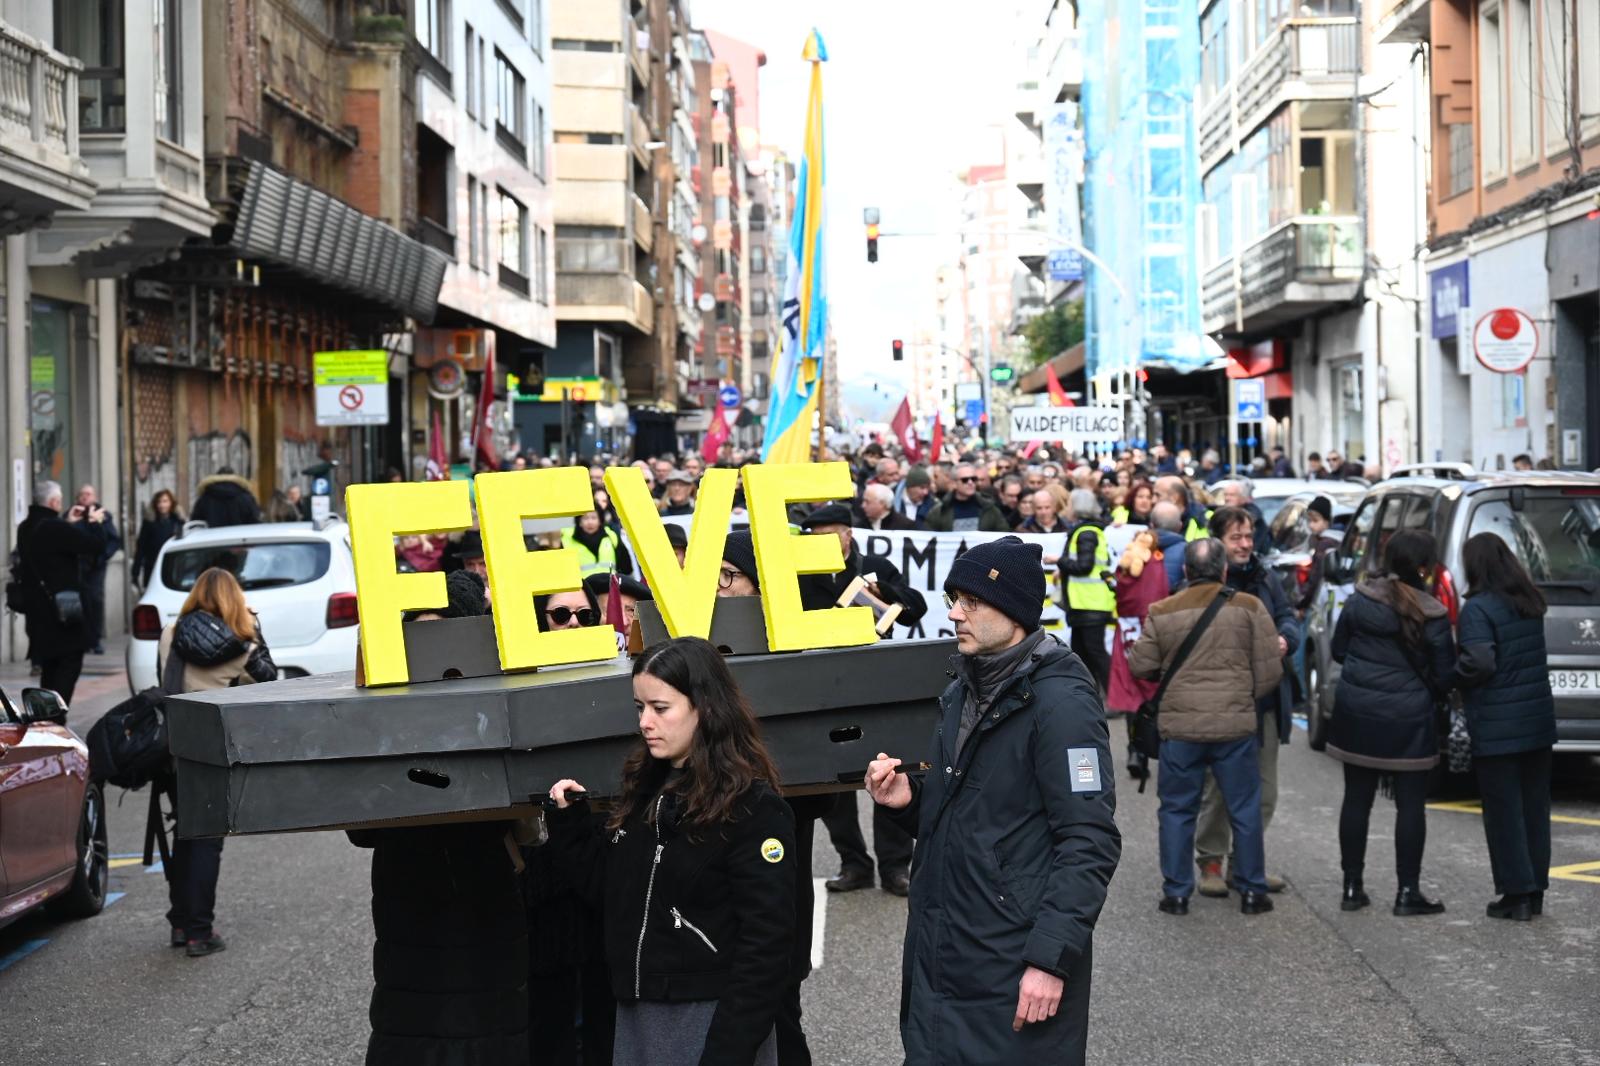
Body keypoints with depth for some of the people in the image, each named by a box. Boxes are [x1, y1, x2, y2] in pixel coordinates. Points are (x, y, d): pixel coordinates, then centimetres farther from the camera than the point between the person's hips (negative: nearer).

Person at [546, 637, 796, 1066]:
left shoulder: (752, 807, -14)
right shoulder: (643, 789, 8)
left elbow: (766, 943, -16)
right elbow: (610, 890, 14)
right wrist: (569, 819, 4)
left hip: (710, 1019, -7)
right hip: (636, 1015, 7)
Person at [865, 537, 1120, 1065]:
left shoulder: (1060, 701, -15)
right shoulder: (963, 692, 13)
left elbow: (1090, 842, -18)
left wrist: (1051, 958, -22)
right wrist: (909, 801, 1)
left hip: (1016, 973, -8)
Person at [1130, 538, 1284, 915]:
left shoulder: (1162, 613, -1)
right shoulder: (1249, 607, -3)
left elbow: (1141, 666, 3)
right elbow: (1270, 669, -3)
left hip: (1179, 727, 0)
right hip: (1236, 725, 0)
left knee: (1177, 810, 11)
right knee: (1245, 810, 12)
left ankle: (1176, 893, 14)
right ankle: (1252, 891, 17)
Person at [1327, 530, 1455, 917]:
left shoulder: (1359, 599, -4)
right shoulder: (1432, 616, -12)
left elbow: (1338, 649, 6)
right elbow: (1444, 675, -5)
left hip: (1356, 713, 3)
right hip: (1408, 722, -3)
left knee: (1357, 799, 11)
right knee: (1410, 804, 6)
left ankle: (1352, 886, 16)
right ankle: (1408, 891, 8)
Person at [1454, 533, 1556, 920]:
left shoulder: (1478, 608, -15)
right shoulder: (1531, 603, 9)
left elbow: (1480, 663, -25)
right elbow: (1530, 656, 11)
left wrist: (1452, 674, -7)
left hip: (1497, 729, -7)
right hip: (1538, 723, 7)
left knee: (1504, 813, 2)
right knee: (1535, 808, 13)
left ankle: (1517, 894, 5)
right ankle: (1535, 891, 20)